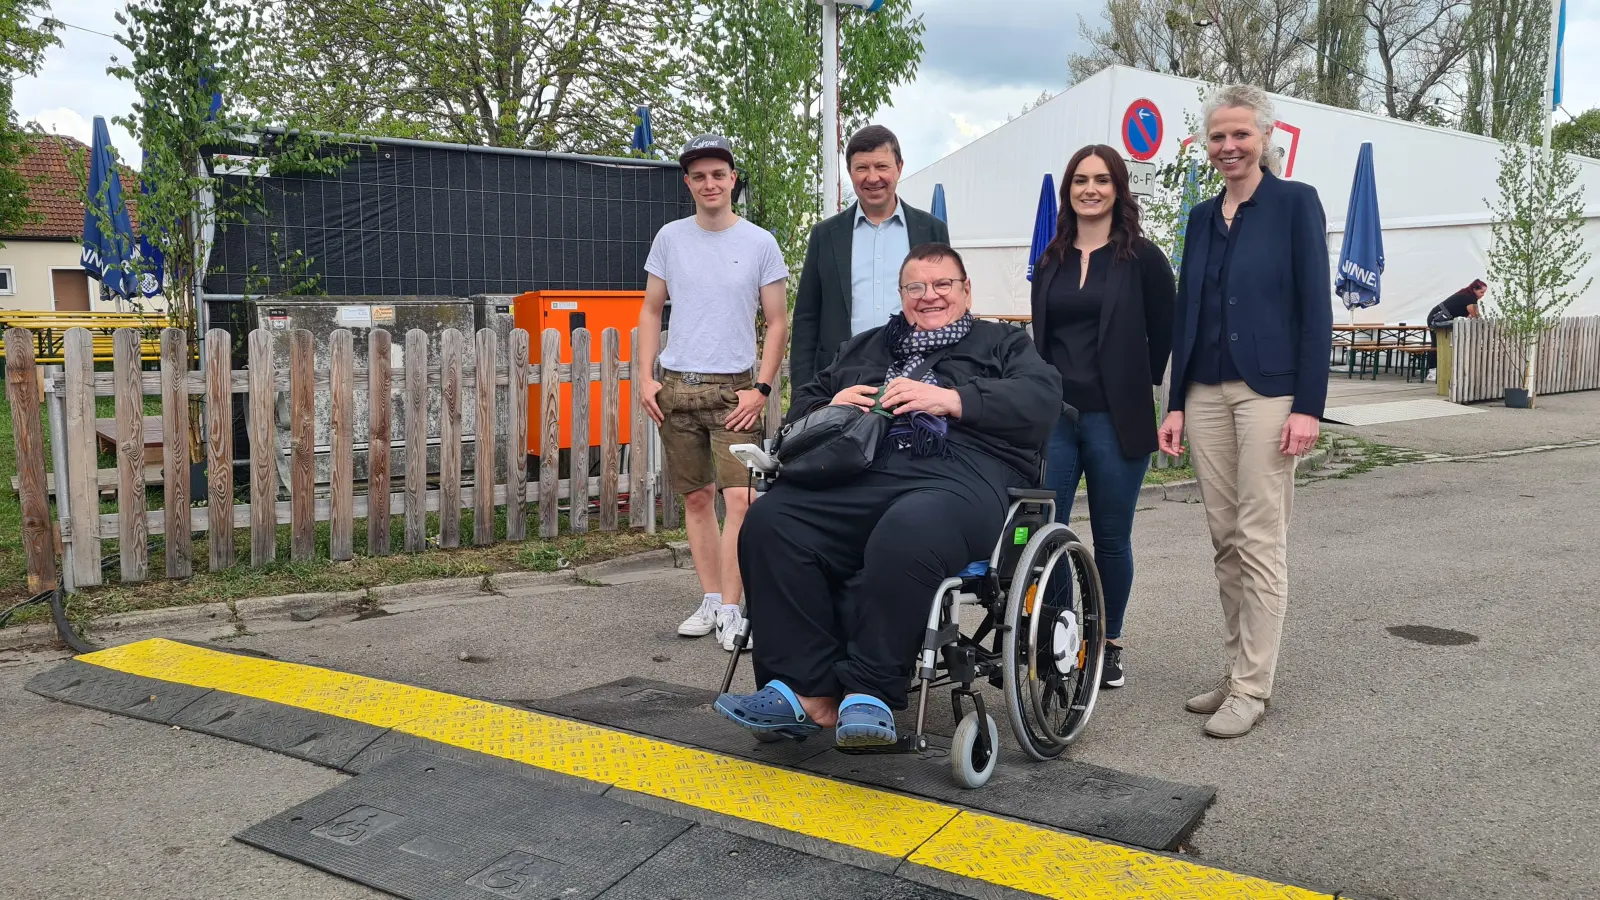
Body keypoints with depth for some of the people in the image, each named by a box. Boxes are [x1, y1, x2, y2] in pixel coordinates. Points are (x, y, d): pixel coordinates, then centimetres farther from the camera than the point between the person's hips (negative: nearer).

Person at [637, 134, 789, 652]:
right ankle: (711, 600, 18)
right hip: (676, 386, 3)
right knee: (697, 498, 8)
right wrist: (645, 378, 2)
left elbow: (777, 323, 2)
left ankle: (730, 611, -6)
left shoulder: (760, 243, 0)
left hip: (733, 389, -3)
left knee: (739, 497, -13)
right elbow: (651, 311, 13)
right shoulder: (670, 238, 8)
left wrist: (761, 389, -8)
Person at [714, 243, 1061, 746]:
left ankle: (869, 694, -28)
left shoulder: (1003, 343, 23)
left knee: (906, 535, -40)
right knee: (770, 523, -25)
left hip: (962, 474, -4)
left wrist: (949, 399, -8)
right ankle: (812, 693, -25)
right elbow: (803, 402, 34)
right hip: (862, 475, 4)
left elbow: (1042, 399, 3)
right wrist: (829, 409, 8)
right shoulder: (866, 347, 35)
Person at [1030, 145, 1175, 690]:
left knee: (1111, 538, 7)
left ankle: (1109, 646, 22)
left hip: (1115, 419, -3)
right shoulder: (1051, 262, 13)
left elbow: (1163, 336, 3)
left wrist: (1139, 389, 2)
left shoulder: (1142, 258, 0)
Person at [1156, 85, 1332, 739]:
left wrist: (1308, 406, -13)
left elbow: (1316, 308, -6)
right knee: (1224, 539, 8)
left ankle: (1252, 687, 3)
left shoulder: (1295, 203, -1)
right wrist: (1176, 404, 9)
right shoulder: (1203, 217, 14)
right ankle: (1236, 667, 18)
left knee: (1260, 542, -4)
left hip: (1270, 390, -5)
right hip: (1206, 392, 5)